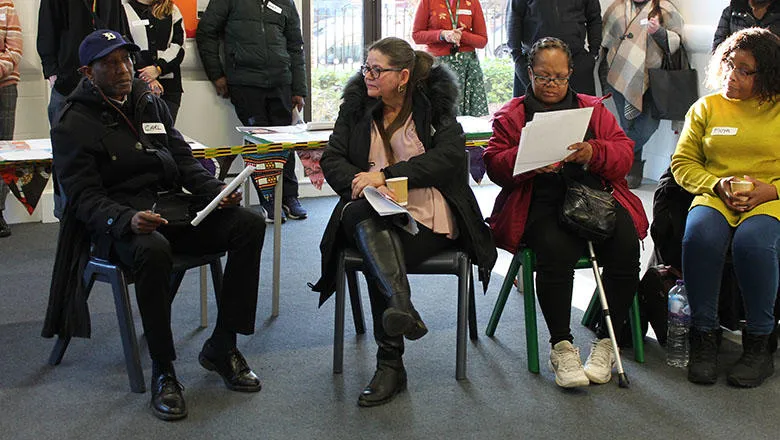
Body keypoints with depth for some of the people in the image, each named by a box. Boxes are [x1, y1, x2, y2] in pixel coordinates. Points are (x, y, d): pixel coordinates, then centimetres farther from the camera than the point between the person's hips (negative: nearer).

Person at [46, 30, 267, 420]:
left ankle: (221, 346, -8)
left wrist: (217, 190, -3)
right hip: (119, 223, -6)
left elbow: (185, 162, 17)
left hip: (172, 206, 6)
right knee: (152, 250, -40)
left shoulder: (150, 103, 17)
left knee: (249, 224, -17)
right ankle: (162, 371, -21)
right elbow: (84, 198, -8)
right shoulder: (74, 125, 0)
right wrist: (126, 221, -29)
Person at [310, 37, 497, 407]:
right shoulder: (356, 105, 14)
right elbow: (331, 159, 5)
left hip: (426, 216, -2)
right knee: (364, 213, -34)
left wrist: (385, 174, -18)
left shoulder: (434, 104, 5)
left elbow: (450, 155, -11)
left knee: (378, 256, -32)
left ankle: (390, 364, -29)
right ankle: (402, 306, -52)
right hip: (371, 216, 3)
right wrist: (363, 183, -18)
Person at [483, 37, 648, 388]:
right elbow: (494, 164, 3)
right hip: (541, 203, -2)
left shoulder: (593, 108, 23)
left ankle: (606, 341, -11)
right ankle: (561, 346, -18)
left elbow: (625, 153, 10)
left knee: (626, 246, -28)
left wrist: (593, 152, -12)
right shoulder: (512, 114, 17)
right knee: (556, 250, -35)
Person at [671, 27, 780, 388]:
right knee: (700, 233, -34)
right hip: (715, 196, 2)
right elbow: (682, 163, 11)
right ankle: (704, 337, -21)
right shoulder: (706, 107, 16)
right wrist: (717, 184, -7)